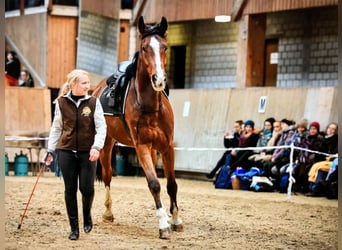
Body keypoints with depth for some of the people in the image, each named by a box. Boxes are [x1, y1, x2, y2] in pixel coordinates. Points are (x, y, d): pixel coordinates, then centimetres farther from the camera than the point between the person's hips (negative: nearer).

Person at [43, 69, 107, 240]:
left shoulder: (93, 102, -3)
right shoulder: (61, 102, 0)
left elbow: (101, 127, -4)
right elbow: (56, 128, 8)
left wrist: (97, 146, -19)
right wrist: (50, 151, 7)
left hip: (87, 152, -1)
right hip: (66, 151, 1)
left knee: (87, 188, -5)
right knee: (70, 190, 4)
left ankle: (87, 215, 26)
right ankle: (74, 228, 15)